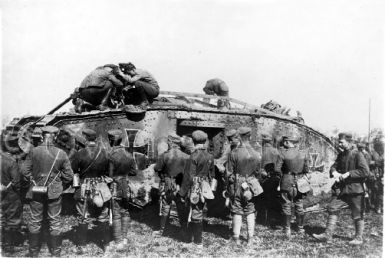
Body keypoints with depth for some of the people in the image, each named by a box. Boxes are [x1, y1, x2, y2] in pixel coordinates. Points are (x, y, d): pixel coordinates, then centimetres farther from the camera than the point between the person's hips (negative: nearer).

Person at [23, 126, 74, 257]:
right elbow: (69, 176, -6)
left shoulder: (33, 152, -11)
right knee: (55, 221, 12)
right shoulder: (61, 154, -11)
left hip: (36, 192, 1)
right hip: (54, 192, 0)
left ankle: (33, 251, 28)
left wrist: (32, 181, 13)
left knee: (35, 221, 16)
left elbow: (26, 173, -5)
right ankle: (55, 251, 23)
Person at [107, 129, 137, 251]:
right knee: (125, 212, 16)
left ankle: (119, 242, 6)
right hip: (126, 187, 5)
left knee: (116, 215, 2)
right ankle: (124, 238, 24)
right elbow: (134, 171, 6)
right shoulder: (129, 155, 0)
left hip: (114, 187, -5)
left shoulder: (111, 155, -18)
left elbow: (110, 174, -16)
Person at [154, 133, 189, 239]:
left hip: (167, 185, -1)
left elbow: (157, 169, -6)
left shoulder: (165, 156, -13)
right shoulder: (185, 157, -7)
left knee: (165, 208, 12)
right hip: (181, 186, 1)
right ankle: (184, 231, 19)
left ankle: (162, 230, 22)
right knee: (182, 209, 12)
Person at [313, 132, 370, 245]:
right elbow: (334, 166, 15)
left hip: (355, 189, -6)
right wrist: (334, 172, -8)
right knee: (332, 209, 2)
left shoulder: (357, 155, -12)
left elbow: (365, 171, -19)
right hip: (341, 188, 6)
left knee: (357, 215, 7)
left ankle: (359, 238, 24)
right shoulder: (341, 155, 10)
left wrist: (348, 174, -20)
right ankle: (327, 234, 7)